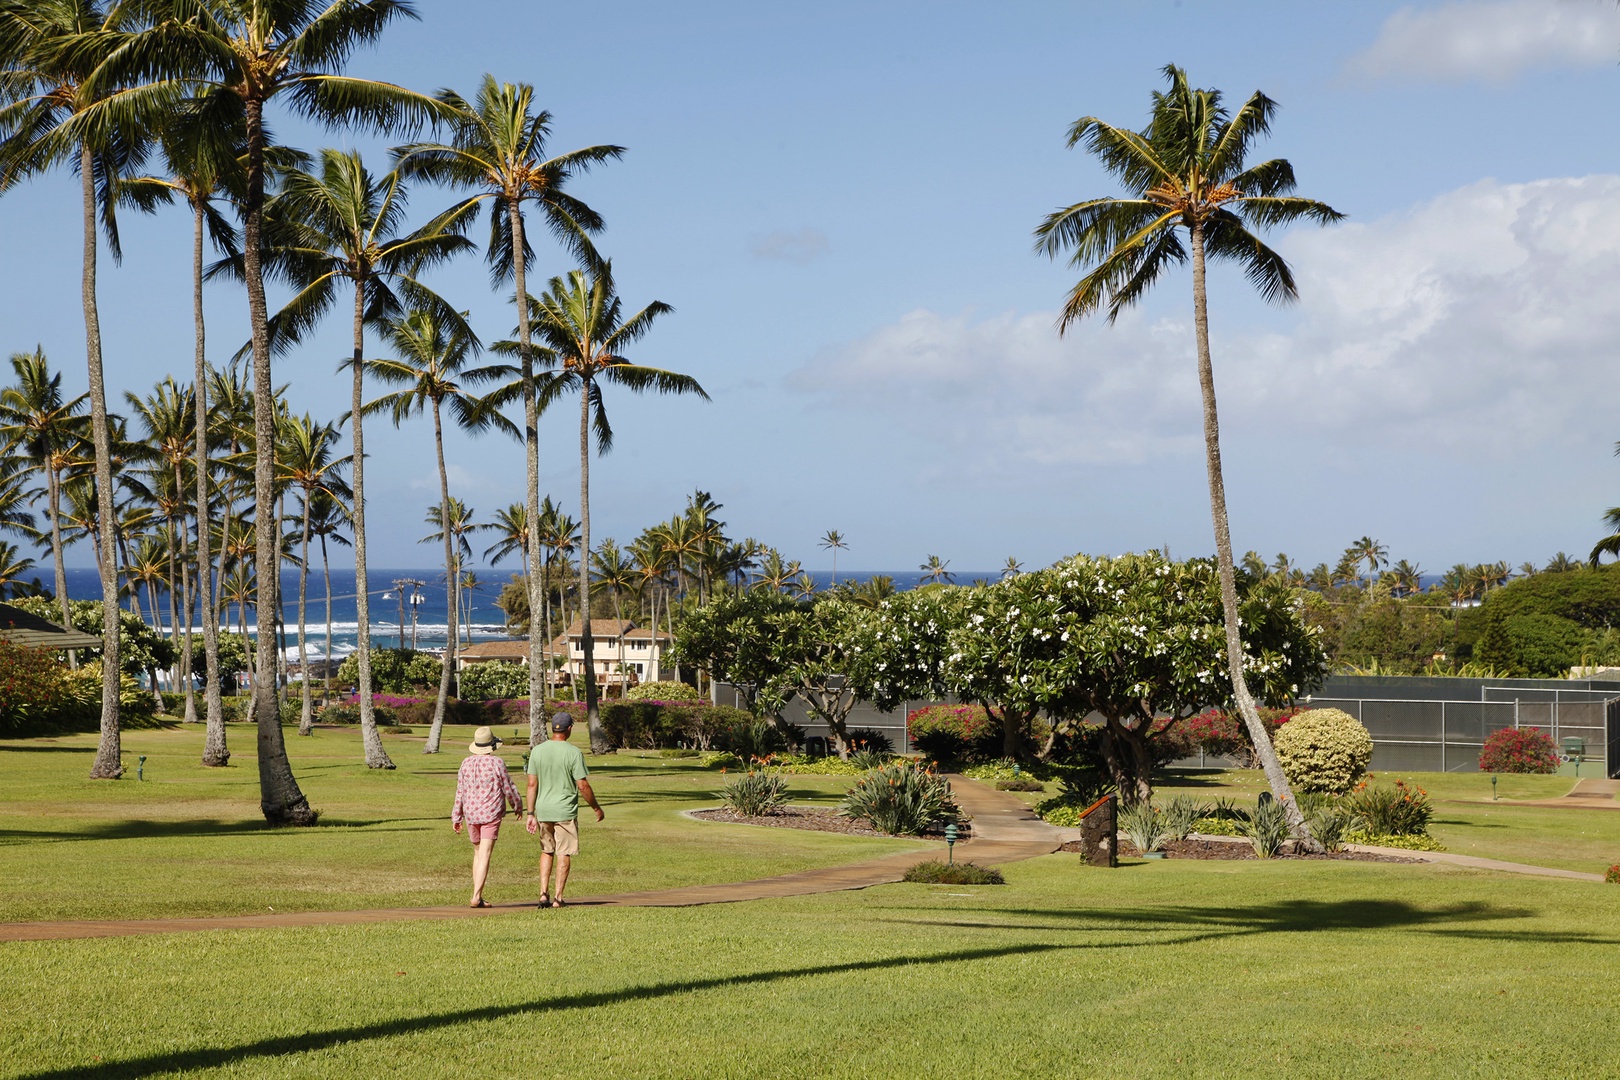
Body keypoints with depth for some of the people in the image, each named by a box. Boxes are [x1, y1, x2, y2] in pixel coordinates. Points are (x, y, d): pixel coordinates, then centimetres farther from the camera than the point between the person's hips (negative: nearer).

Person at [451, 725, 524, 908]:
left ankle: (477, 896, 17)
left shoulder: (466, 763, 4)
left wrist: (456, 817, 14)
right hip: (491, 813, -5)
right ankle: (476, 897, -16)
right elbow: (508, 788, -4)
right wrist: (517, 805, 14)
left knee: (478, 853, 17)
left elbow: (460, 792, 8)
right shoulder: (496, 762, -9)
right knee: (485, 855, -8)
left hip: (471, 814, 5)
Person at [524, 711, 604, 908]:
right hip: (566, 810, -4)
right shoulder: (573, 752, -11)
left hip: (543, 810, 4)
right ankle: (557, 898, 4)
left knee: (546, 851, 16)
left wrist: (530, 814, 5)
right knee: (564, 854, 5)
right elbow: (583, 786, -11)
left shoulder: (537, 751, 1)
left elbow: (532, 784, 1)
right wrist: (596, 808, 2)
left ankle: (543, 894, 6)